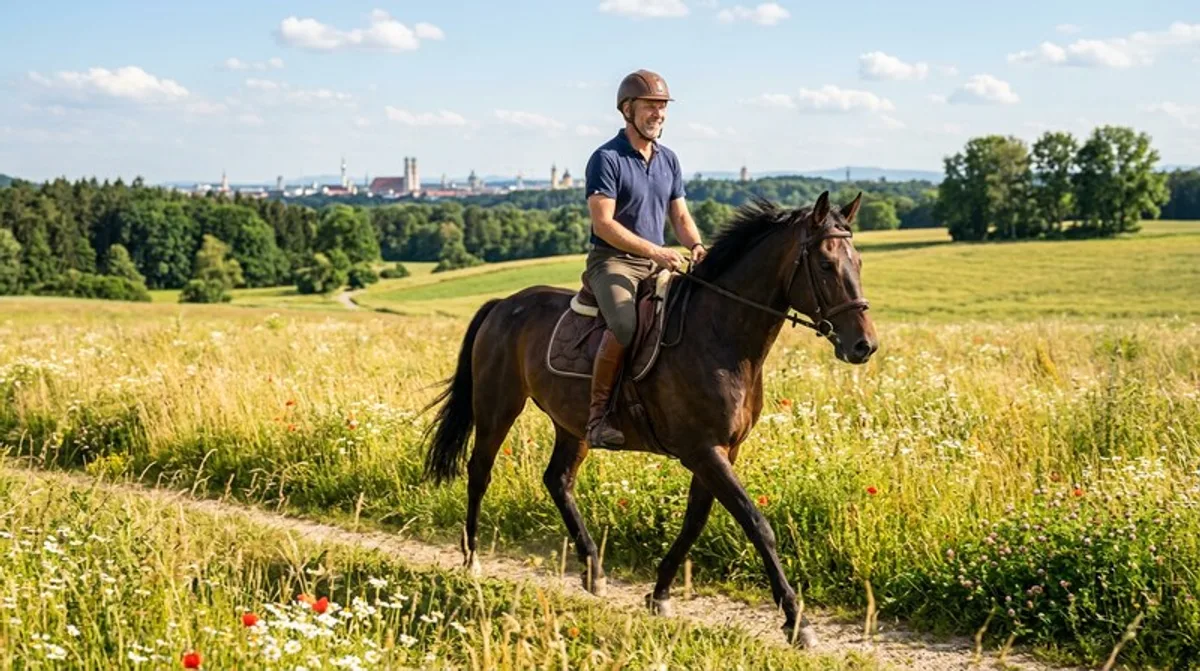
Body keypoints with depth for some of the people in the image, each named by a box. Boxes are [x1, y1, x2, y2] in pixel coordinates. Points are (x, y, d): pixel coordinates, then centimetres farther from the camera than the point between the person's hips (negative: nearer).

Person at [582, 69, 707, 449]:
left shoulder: (668, 160, 13)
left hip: (658, 263, 7)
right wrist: (654, 250, -24)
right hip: (612, 261, -7)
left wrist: (696, 246, -8)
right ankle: (597, 416, -24)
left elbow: (680, 216, 15)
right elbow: (603, 223, -16)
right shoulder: (606, 159, -10)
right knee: (625, 325, -33)